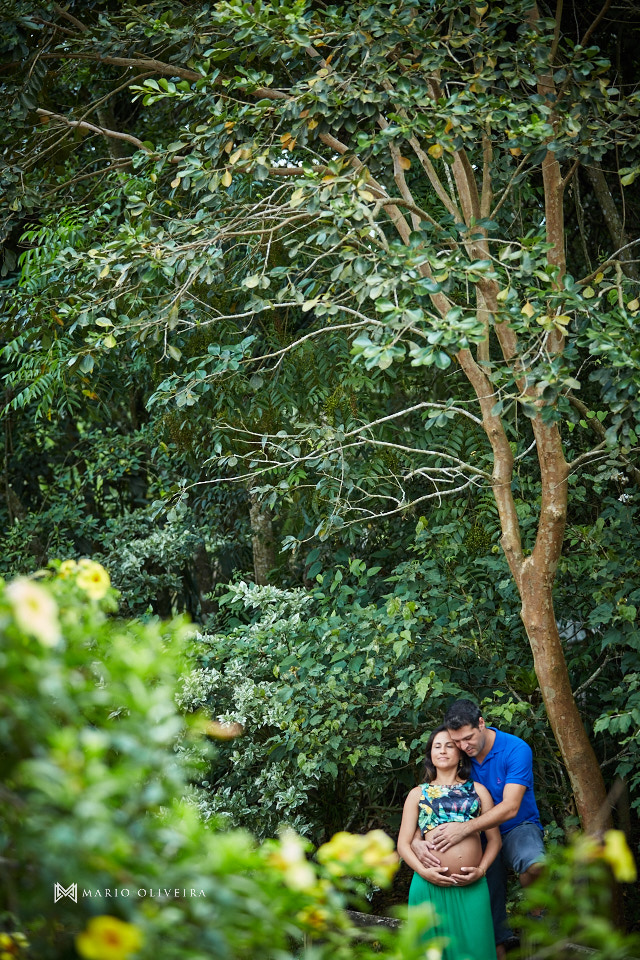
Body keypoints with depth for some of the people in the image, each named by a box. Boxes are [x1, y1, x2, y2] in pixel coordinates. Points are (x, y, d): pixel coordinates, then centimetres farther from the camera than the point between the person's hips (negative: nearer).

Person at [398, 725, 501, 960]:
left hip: (472, 886, 0)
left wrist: (481, 870, -4)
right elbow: (403, 844, 10)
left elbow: (494, 838, 13)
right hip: (430, 885, 0)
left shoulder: (477, 790, 17)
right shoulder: (418, 794, 16)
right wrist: (424, 872, -8)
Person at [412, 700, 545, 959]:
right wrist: (416, 840, -27)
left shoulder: (516, 750, -21)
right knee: (491, 903, 3)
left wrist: (465, 828, -37)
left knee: (533, 864, -36)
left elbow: (510, 808, -28)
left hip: (517, 828, -4)